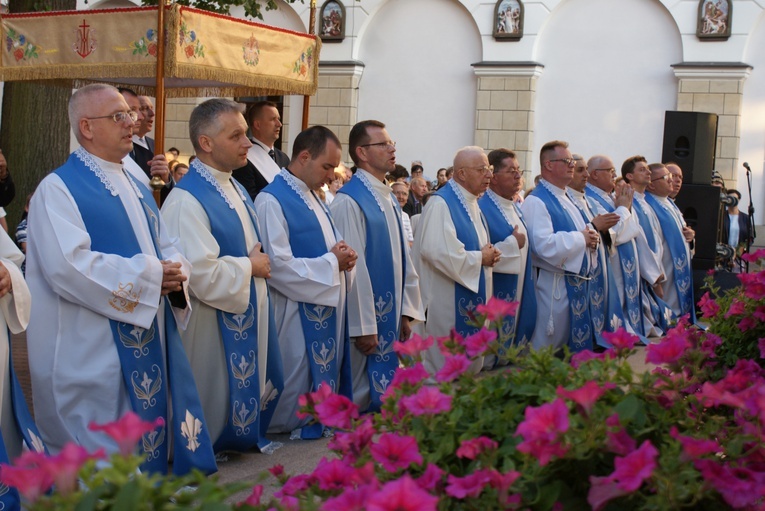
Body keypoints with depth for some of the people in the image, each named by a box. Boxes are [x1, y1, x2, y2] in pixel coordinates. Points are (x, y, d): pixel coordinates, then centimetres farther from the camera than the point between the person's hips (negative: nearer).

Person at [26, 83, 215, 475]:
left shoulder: (135, 189, 18)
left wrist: (175, 272, -5)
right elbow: (68, 266, -23)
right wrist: (150, 275, -18)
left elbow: (164, 248, 21)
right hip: (93, 358, -8)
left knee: (146, 447, 12)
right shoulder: (58, 189, -9)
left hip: (149, 345, 8)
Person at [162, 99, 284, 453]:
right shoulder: (186, 200, -21)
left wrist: (260, 260, 3)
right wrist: (249, 267, -13)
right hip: (215, 327, -9)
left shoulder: (236, 190, 10)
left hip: (250, 319, 9)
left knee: (251, 391, 18)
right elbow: (201, 272, -28)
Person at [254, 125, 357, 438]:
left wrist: (343, 258, 0)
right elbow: (278, 265, -23)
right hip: (298, 315, -9)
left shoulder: (313, 198, 14)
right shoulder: (272, 201, -16)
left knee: (326, 379, 15)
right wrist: (331, 261, -15)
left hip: (328, 310, 9)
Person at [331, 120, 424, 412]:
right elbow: (353, 267, -17)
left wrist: (407, 311, 9)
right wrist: (363, 326, -18)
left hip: (392, 315, 8)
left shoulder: (389, 199, 13)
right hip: (367, 319, -8)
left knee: (388, 393, 14)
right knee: (362, 400, 1)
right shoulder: (349, 201, -14)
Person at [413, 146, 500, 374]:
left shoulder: (472, 203, 13)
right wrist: (480, 258, -15)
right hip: (447, 303, -9)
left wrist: (489, 254, 1)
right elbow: (437, 252, -27)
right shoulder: (441, 204, -16)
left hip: (472, 302, 9)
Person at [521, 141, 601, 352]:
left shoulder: (566, 200, 16)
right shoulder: (536, 202, -14)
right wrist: (581, 238, -15)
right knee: (548, 351, -2)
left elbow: (581, 233, 25)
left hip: (576, 284, 9)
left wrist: (591, 237, 1)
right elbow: (545, 245, -27)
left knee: (575, 344, 14)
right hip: (553, 285, -9)